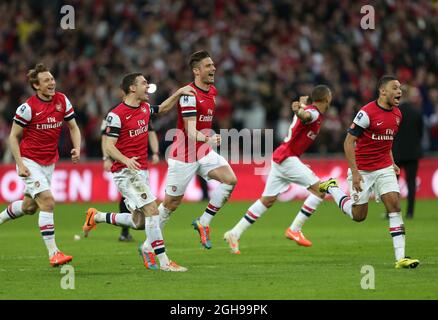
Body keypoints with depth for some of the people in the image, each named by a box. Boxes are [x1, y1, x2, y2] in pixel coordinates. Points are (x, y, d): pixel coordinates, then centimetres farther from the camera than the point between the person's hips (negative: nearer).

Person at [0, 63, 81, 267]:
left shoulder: (62, 101, -1)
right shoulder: (28, 107, -16)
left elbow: (73, 128, 9)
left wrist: (77, 148, -10)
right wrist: (20, 164, -17)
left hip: (49, 163, 6)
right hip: (30, 162, -6)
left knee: (29, 207, 15)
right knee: (47, 201, -18)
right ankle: (53, 253, -18)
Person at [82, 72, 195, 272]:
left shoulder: (145, 108, 11)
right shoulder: (117, 115, -13)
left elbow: (163, 108, 32)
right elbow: (108, 146, -16)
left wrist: (179, 93, 20)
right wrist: (126, 160, -32)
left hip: (141, 171, 9)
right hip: (125, 171, -9)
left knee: (139, 222, 11)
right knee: (151, 210, -19)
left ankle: (96, 217, 31)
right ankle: (164, 262, -19)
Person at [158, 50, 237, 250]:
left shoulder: (212, 91, 7)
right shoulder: (189, 94, -19)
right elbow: (190, 131, -28)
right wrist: (208, 139, -44)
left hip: (204, 151, 7)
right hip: (183, 155, -7)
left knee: (230, 179, -14)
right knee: (171, 203, 0)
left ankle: (203, 222, -3)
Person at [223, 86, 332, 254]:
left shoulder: (310, 109, 12)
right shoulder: (315, 113, -15)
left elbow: (304, 109, 37)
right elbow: (305, 115, -40)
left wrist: (302, 103, 55)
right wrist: (299, 111, -60)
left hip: (280, 157, 10)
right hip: (288, 158, -10)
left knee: (267, 200, 12)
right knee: (319, 189, -11)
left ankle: (234, 233, 12)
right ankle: (294, 229, -9)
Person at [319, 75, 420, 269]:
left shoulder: (397, 114, 5)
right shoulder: (367, 113, -18)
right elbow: (349, 142, -16)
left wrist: (392, 163, 12)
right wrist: (354, 172, -21)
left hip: (384, 169, 5)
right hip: (362, 170, -5)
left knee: (394, 205, -12)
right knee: (358, 215, 6)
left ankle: (400, 258, -13)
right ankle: (331, 188, 33)